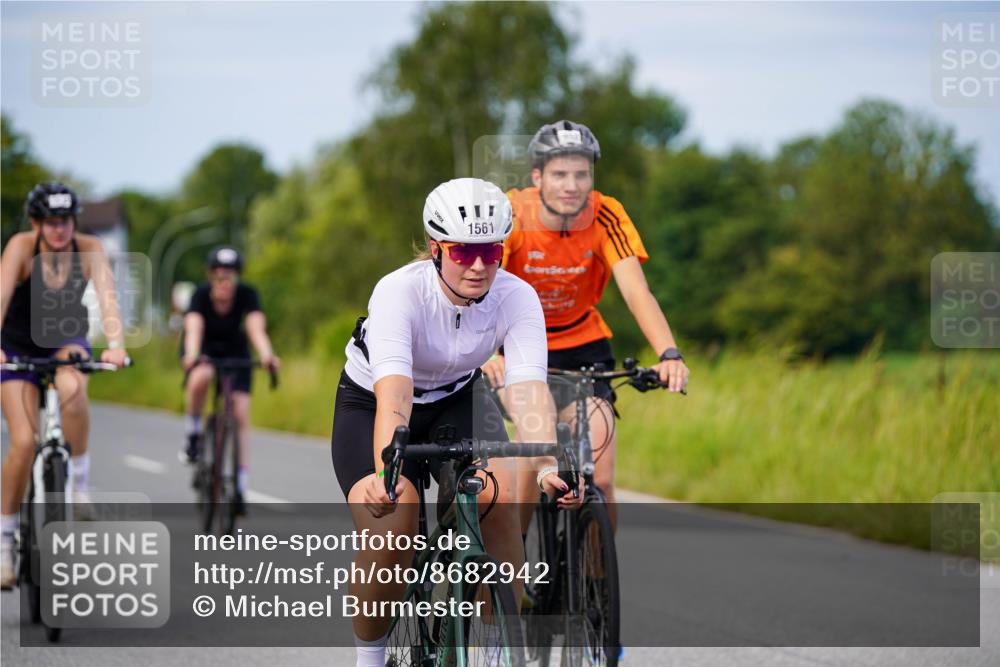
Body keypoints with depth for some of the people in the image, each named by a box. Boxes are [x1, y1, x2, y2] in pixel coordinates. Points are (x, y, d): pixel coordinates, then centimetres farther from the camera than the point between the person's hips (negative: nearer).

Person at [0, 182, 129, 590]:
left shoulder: (89, 249, -19)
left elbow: (107, 297, -29)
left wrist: (116, 346, -47)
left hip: (67, 342, 1)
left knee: (72, 388, -36)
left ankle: (81, 482, -18)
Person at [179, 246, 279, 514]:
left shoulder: (247, 295, -24)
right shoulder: (201, 295, -26)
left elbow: (256, 329, -38)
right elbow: (193, 328, -41)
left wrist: (266, 356, -58)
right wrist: (191, 356, -61)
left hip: (235, 353, 1)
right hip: (203, 351, -1)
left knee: (240, 414, -12)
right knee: (201, 377, -38)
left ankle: (240, 486, -7)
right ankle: (193, 434, -14)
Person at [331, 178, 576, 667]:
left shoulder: (517, 298, -24)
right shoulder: (399, 292, -33)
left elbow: (528, 386, -37)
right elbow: (393, 391, -46)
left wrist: (547, 465, -55)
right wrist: (385, 472, -63)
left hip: (457, 400, 3)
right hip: (368, 406, -2)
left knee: (498, 498, -26)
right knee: (389, 531, -26)